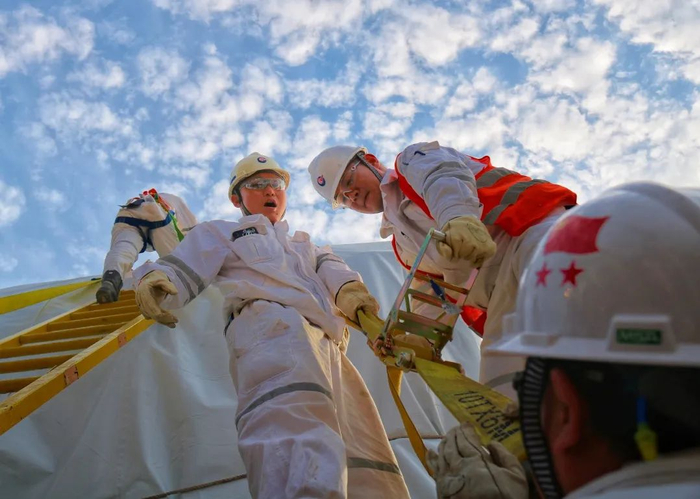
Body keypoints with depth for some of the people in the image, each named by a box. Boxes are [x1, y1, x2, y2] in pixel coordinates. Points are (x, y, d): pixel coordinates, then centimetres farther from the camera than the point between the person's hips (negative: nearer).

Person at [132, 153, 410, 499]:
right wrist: (157, 277, -13)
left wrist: (347, 286, -4)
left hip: (327, 344, 7)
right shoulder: (221, 233, 29)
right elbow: (182, 270, 13)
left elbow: (327, 265, 22)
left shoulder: (303, 243, 43)